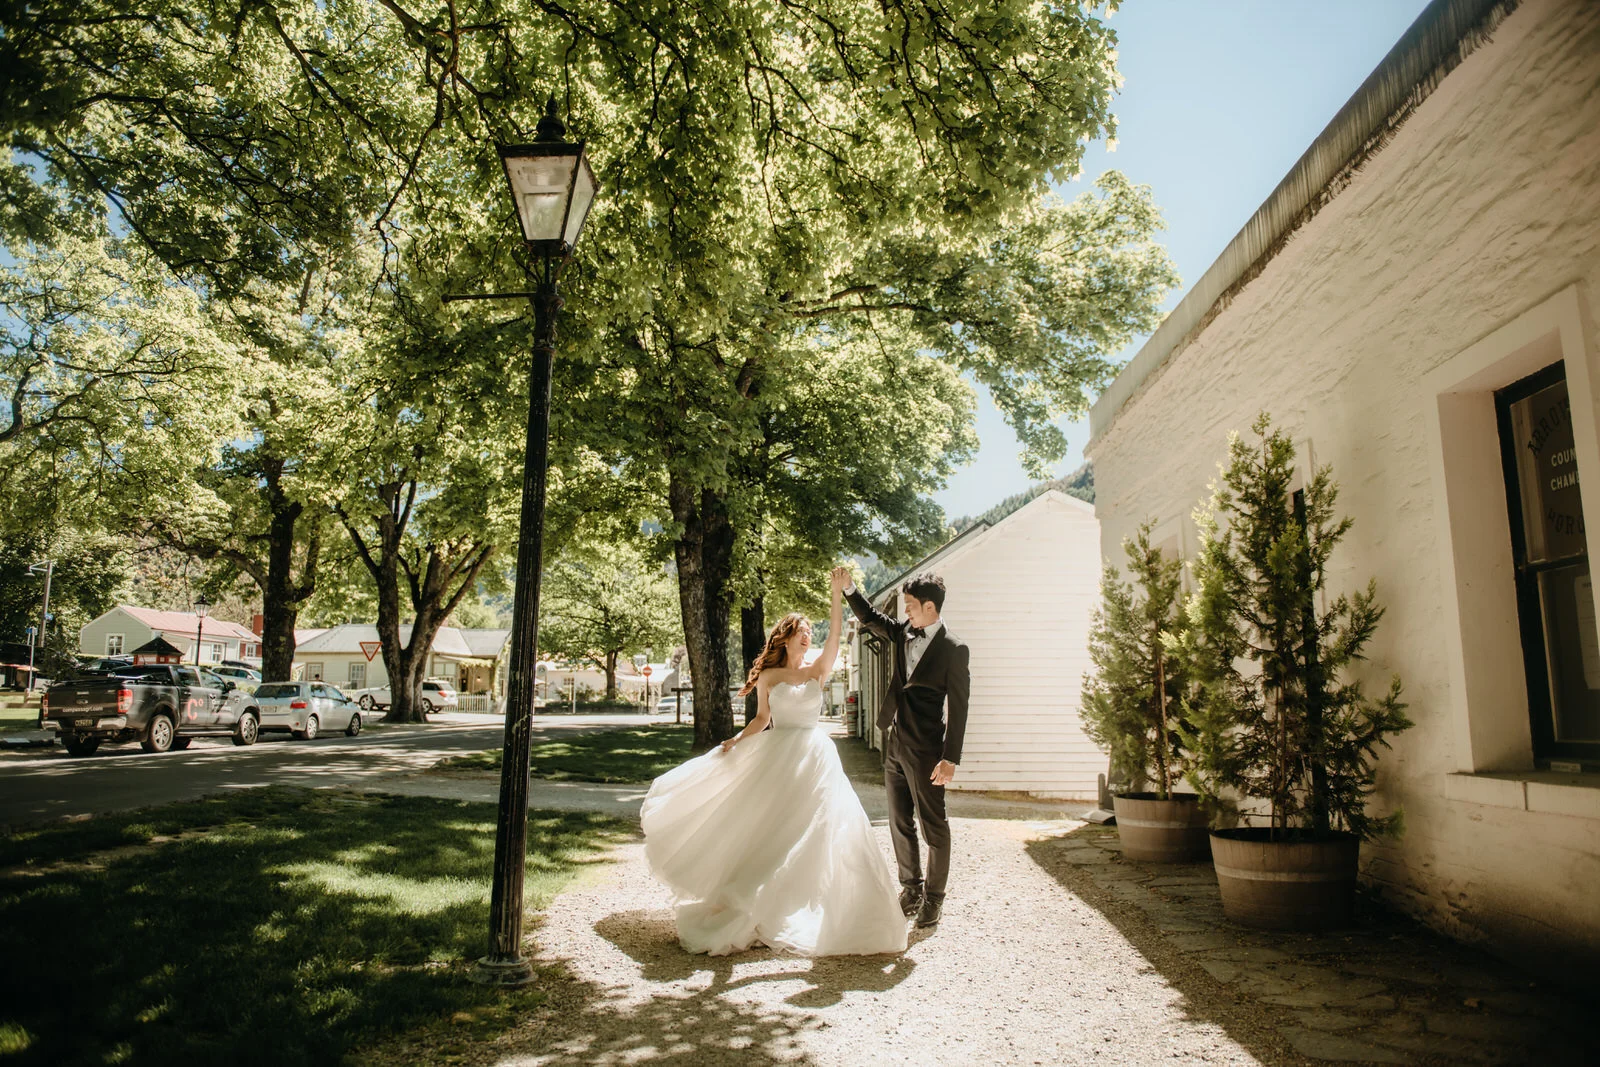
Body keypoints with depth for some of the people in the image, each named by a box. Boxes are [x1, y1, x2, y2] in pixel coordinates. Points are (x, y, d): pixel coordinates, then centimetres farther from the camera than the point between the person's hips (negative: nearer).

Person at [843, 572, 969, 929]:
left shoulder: (953, 649, -12)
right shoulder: (904, 634, 7)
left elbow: (958, 708, -13)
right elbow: (870, 617, 20)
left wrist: (951, 759, -16)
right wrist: (848, 589, 4)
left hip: (925, 751, -7)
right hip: (895, 745, 7)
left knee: (933, 826, 5)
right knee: (900, 823, 15)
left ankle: (933, 897, 18)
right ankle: (911, 889, 29)